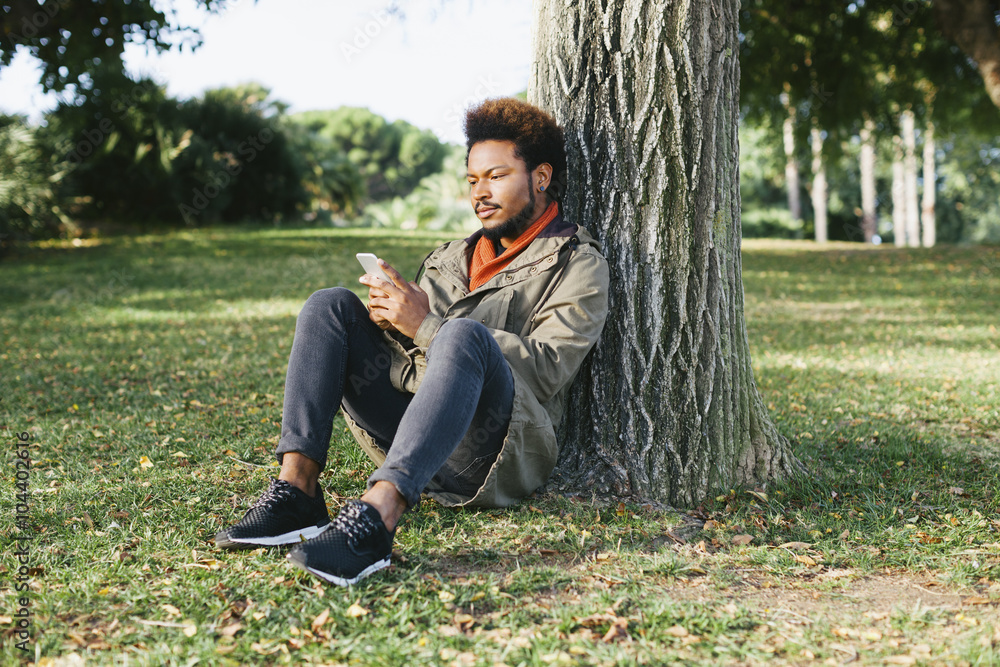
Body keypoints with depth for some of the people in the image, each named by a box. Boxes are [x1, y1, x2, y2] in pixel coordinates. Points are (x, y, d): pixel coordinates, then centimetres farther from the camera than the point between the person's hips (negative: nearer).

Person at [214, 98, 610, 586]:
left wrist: (427, 326, -13)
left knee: (464, 334, -34)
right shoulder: (452, 258, 27)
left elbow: (545, 370, -9)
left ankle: (376, 517, -52)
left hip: (502, 456, -6)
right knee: (331, 305, -5)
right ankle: (297, 488, -22)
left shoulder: (578, 265, 7)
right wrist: (394, 317, -3)